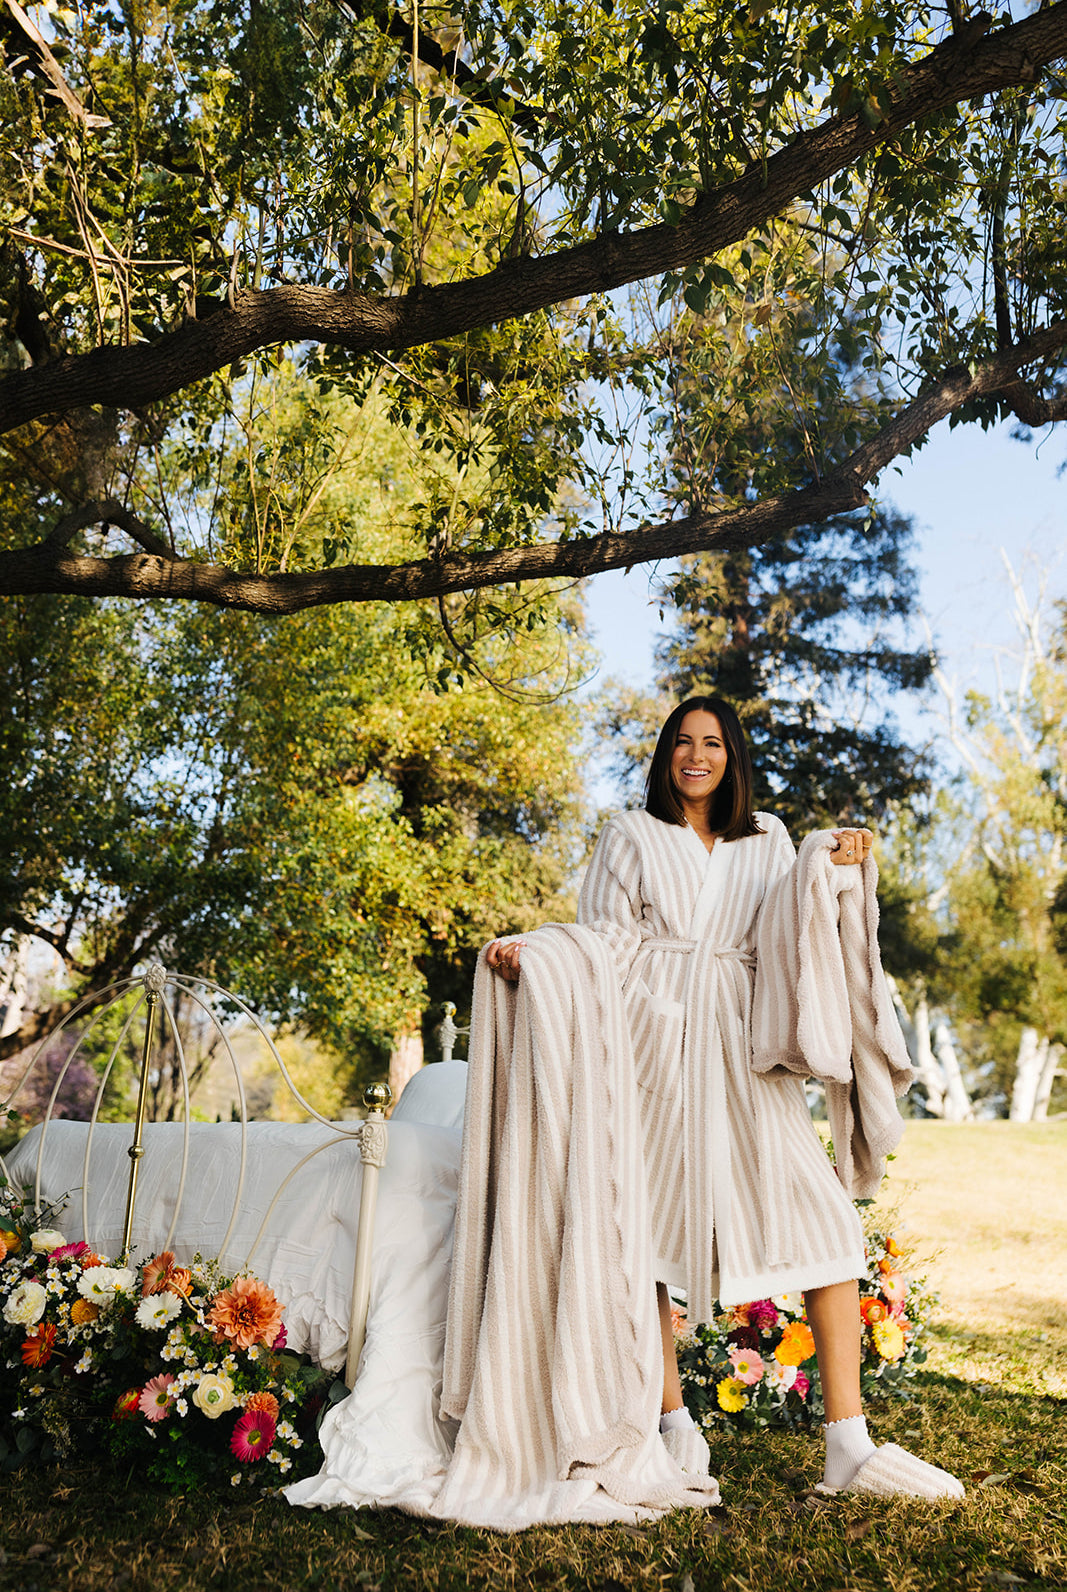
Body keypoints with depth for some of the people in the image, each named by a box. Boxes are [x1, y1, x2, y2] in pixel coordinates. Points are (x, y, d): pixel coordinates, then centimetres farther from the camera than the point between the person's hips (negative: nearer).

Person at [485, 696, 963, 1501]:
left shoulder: (768, 839, 19)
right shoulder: (631, 836, 12)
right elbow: (605, 944, 6)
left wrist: (837, 873, -1)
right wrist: (527, 951, -11)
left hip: (741, 1048, 2)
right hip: (656, 1042, -2)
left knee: (824, 1219, -7)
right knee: (650, 1224, -1)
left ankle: (850, 1447, -1)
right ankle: (676, 1427, 14)